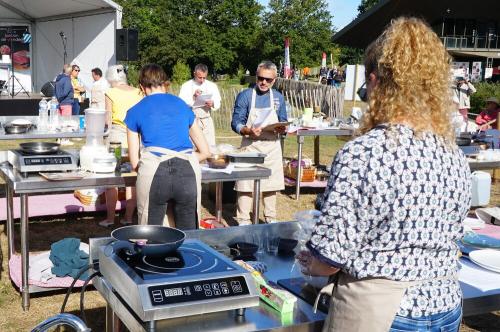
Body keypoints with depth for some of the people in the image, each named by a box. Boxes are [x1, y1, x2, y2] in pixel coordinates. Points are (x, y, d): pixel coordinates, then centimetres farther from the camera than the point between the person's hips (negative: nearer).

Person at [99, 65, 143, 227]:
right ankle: (128, 216, 13)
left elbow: (108, 120, -5)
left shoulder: (110, 93, -2)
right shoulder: (138, 92, 6)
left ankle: (110, 217, 7)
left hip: (116, 134, -3)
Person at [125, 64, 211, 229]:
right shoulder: (182, 105, 22)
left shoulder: (135, 112, 16)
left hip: (153, 173, -2)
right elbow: (205, 152, 24)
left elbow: (134, 162, 15)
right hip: (188, 172, 2)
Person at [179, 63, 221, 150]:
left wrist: (212, 103, -15)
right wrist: (193, 97, -21)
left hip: (207, 120, 2)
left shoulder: (212, 86, 12)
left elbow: (218, 104, 7)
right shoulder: (186, 86, 3)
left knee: (210, 146, -4)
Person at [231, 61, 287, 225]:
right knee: (246, 184, -3)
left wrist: (282, 128, -10)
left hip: (272, 147, 4)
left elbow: (283, 121, 14)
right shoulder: (245, 96, -4)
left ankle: (270, 219, 24)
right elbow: (236, 123, -7)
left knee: (272, 184, 10)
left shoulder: (278, 97, 8)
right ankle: (243, 221, 7)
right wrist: (248, 131, -27)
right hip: (250, 146, -4)